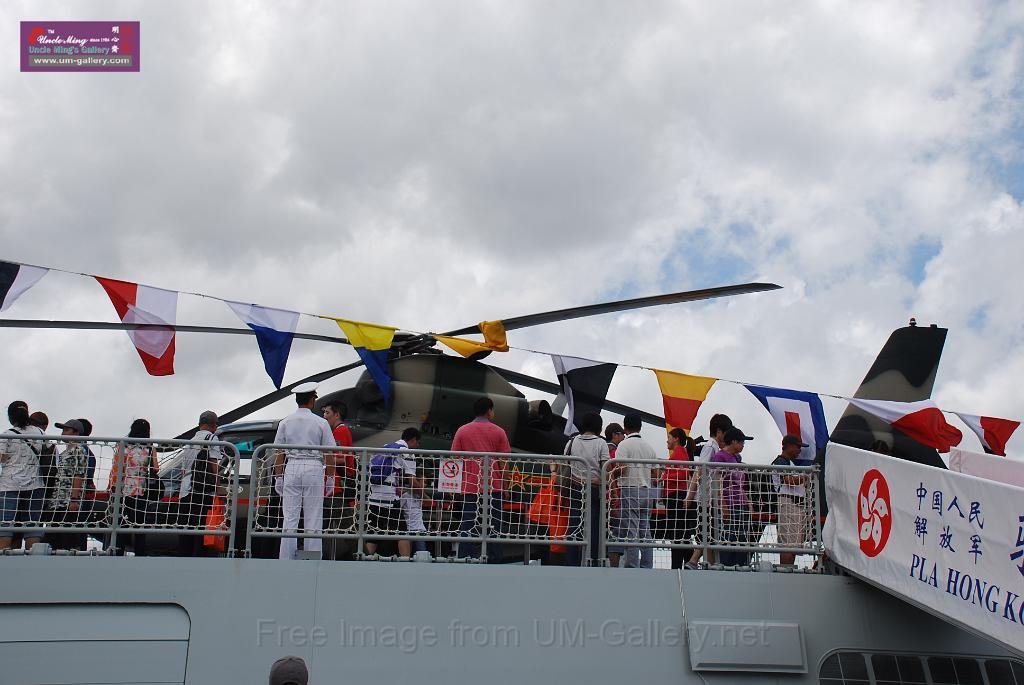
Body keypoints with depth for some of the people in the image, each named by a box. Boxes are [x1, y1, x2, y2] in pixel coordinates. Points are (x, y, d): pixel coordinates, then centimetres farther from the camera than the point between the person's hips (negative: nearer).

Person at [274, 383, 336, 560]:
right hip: (314, 468, -2)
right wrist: (330, 478, 4)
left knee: (290, 518, 3)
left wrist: (278, 477, 10)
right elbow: (329, 453, -1)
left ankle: (286, 559, 1)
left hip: (292, 468, 2)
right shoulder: (321, 422, 1)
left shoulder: (285, 422, 7)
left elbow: (279, 453, 6)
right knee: (313, 519, 2)